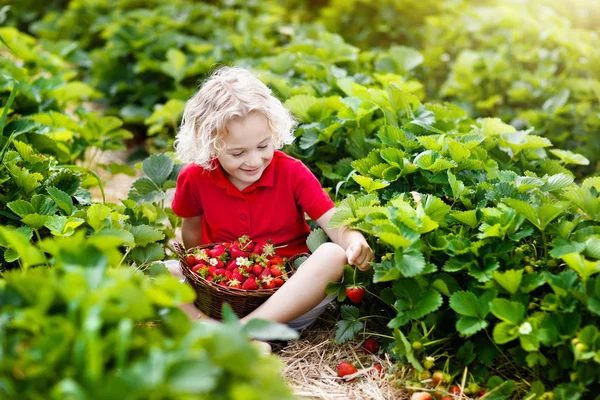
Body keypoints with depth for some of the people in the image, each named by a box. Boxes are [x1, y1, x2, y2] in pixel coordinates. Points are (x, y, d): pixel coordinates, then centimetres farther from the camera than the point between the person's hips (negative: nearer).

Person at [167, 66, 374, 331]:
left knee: (333, 255, -31)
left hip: (290, 296, -1)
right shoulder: (195, 178, -5)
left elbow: (334, 223, -14)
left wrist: (354, 242, -36)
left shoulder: (292, 172, -8)